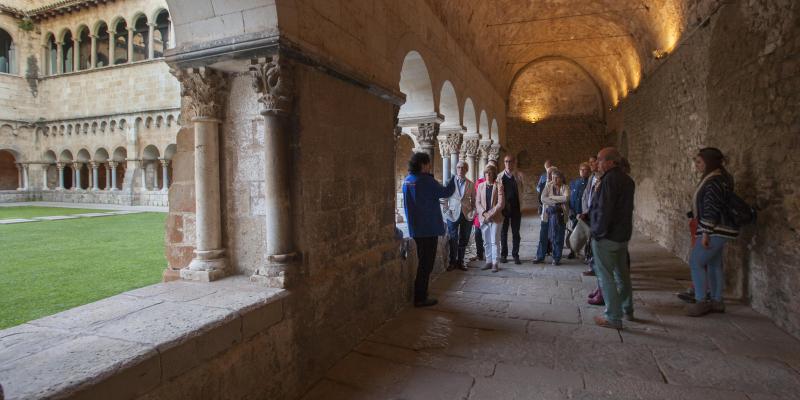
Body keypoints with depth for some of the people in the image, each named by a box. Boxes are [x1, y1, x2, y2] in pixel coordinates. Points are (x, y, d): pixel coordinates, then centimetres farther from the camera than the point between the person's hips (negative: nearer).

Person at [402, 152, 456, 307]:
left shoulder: (407, 180, 6)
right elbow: (445, 192, -12)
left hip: (414, 229, 8)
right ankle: (420, 298, 8)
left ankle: (418, 293, 30)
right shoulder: (426, 180, -19)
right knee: (426, 264, 1)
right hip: (428, 229, -8)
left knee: (421, 261, 20)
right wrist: (455, 178, 0)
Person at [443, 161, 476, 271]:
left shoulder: (471, 184, 7)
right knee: (453, 239, -2)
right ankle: (452, 262, 12)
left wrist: (473, 211, -2)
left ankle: (460, 261, 20)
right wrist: (446, 211, -6)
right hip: (453, 214, -2)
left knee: (464, 240, 8)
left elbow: (473, 200, 11)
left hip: (467, 215, 2)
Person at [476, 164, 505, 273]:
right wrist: (484, 213, -9)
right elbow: (477, 202, 6)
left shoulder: (498, 186, -3)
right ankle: (489, 261, 18)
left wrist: (491, 214, -15)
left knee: (494, 241, -3)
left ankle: (495, 263, 4)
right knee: (486, 242, 9)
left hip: (495, 218, -3)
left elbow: (501, 203, -7)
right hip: (483, 218, 4)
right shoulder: (480, 185, 8)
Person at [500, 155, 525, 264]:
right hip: (503, 207, 0)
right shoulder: (500, 176, 2)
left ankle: (515, 255, 13)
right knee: (503, 232, 7)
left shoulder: (519, 175, 2)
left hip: (516, 207, 0)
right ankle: (503, 255, 17)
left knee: (516, 233, 5)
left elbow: (522, 189, -5)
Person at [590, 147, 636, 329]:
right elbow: (626, 207, 16)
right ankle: (627, 310, 33)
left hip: (607, 237, -9)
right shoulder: (627, 179, 11)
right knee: (622, 274, 20)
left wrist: (598, 232, -15)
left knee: (606, 276, 0)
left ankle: (614, 317, 6)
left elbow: (604, 210, -23)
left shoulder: (610, 179, -19)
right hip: (623, 234, 9)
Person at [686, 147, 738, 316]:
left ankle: (701, 302, 0)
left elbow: (712, 209, -23)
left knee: (696, 262, -5)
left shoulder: (714, 181, -18)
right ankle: (717, 302, 23)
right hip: (718, 230, 10)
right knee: (713, 265, 15)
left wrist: (705, 233, -22)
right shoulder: (713, 178, 12)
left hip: (715, 230, -10)